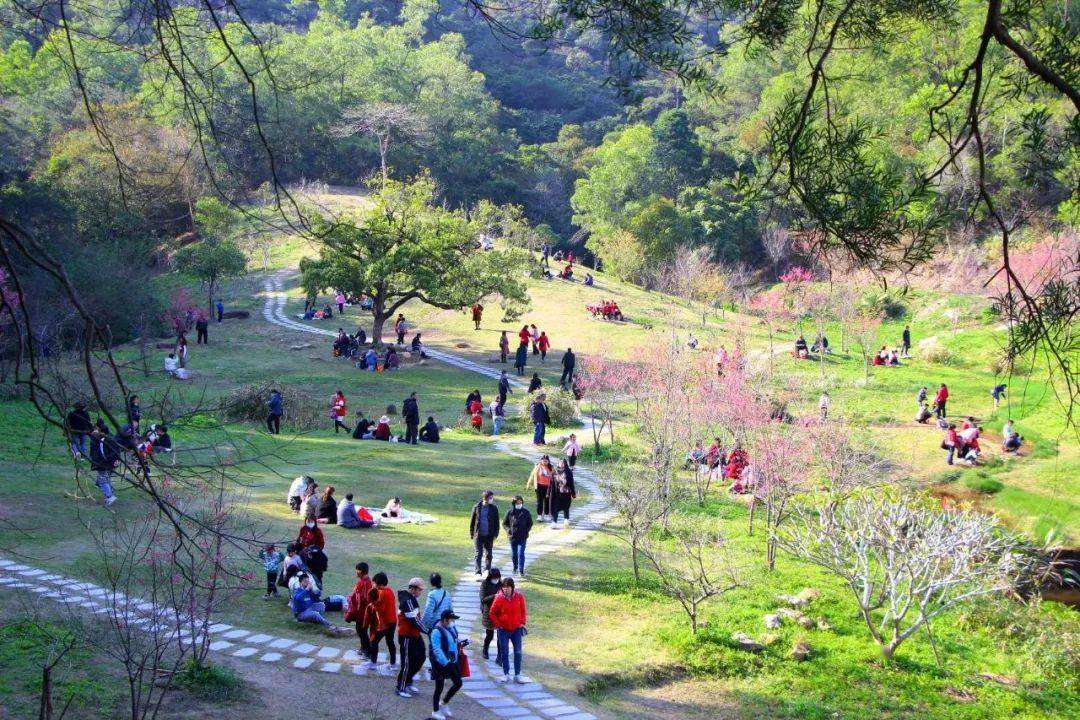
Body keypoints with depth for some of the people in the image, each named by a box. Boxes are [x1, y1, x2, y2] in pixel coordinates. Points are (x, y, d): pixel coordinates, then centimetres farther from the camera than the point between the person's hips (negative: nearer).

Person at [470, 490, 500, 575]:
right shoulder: (477, 507, 0)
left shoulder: (494, 508, 1)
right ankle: (478, 572, -5)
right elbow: (472, 521, 6)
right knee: (478, 554, -5)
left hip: (489, 536, 1)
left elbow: (496, 522, 5)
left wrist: (495, 534, -2)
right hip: (478, 535, -1)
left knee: (488, 554, 9)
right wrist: (471, 533, 5)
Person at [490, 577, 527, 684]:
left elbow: (523, 610, 7)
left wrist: (522, 622, 2)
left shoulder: (519, 596, -7)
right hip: (503, 630, -1)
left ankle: (517, 675, 10)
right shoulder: (499, 598, -11)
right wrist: (498, 625, -2)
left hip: (516, 629, 1)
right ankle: (506, 675, 16)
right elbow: (492, 613, 0)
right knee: (504, 653, 6)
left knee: (518, 652, 2)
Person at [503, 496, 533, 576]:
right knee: (514, 554, 13)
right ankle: (515, 567, 34)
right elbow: (504, 523, 8)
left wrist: (526, 531, -5)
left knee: (521, 553, -9)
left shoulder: (526, 512, -1)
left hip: (522, 537, -2)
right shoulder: (510, 512, -1)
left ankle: (521, 570, -7)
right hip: (512, 536, 2)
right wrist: (508, 530, -7)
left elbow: (530, 523, 8)